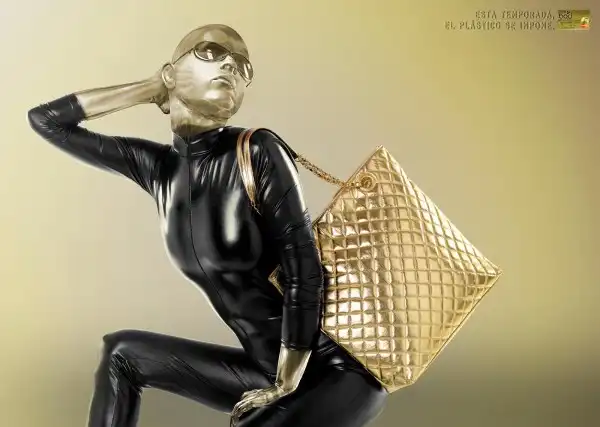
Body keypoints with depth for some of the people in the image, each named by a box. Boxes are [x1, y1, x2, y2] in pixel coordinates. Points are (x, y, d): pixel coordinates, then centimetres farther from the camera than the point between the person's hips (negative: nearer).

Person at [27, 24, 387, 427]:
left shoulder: (260, 151, -14)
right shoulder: (158, 166, 3)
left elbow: (304, 271, -16)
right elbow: (46, 120, 9)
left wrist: (284, 386, -12)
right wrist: (151, 88, 3)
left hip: (342, 368, -6)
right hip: (269, 367, 6)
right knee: (122, 352, 11)